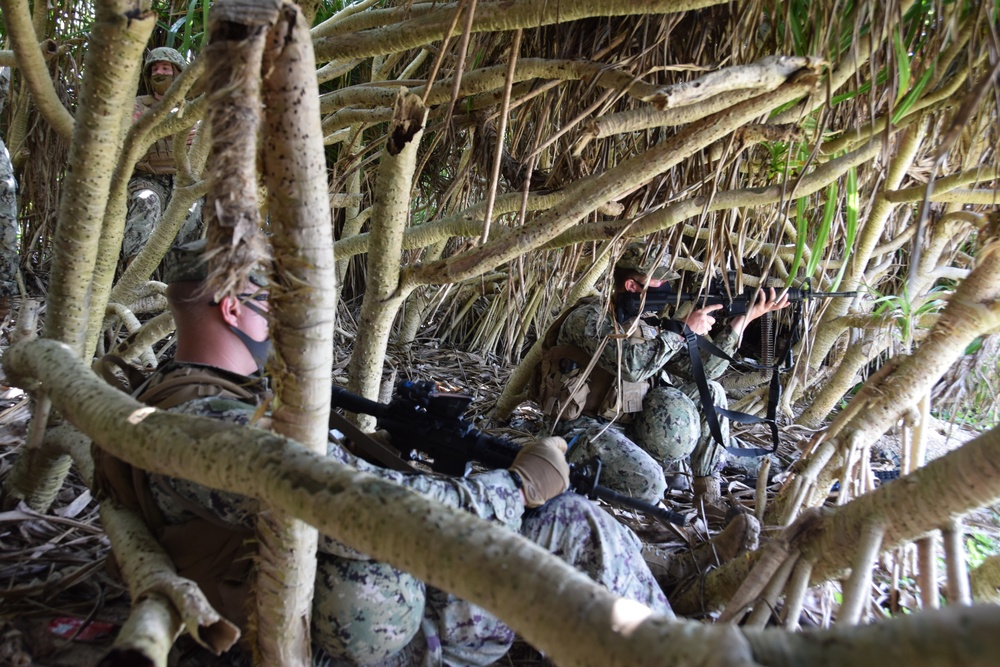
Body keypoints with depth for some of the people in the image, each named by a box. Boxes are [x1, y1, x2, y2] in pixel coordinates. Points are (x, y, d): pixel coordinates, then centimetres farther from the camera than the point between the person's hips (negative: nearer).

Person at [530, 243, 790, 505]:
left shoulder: (647, 323, 8)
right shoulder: (588, 317, -15)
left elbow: (701, 370, 8)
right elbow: (632, 365, -31)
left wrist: (741, 322, 0)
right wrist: (684, 329, -20)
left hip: (631, 425, 8)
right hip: (585, 431, -8)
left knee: (710, 392, 1)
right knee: (649, 485, -32)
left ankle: (709, 494, 4)